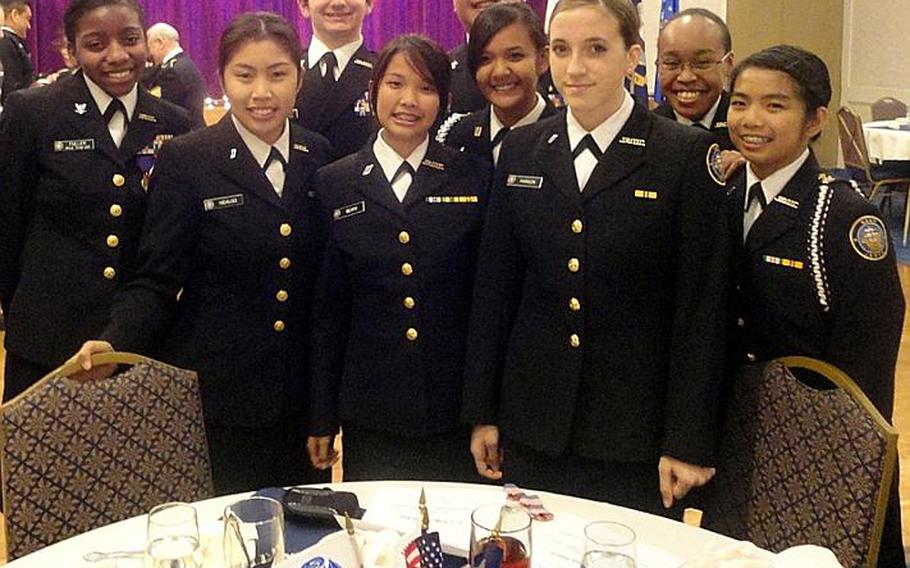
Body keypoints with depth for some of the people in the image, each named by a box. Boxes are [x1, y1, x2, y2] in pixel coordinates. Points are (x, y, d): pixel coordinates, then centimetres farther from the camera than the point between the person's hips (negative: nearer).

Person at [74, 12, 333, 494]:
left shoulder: (320, 157, 4)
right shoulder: (185, 160, -6)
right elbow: (157, 281, -6)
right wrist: (114, 342, -24)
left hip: (301, 399, 3)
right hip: (214, 398, -3)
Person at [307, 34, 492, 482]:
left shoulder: (475, 180, 1)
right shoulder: (335, 184, 3)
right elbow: (328, 310, 5)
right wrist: (321, 419, 5)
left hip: (454, 411, 0)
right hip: (369, 415, 1)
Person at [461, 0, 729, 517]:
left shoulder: (686, 156, -7)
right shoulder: (521, 151, 6)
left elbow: (702, 305, -7)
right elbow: (495, 286, 7)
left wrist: (687, 442, -8)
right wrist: (483, 413, 7)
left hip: (635, 433, -3)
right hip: (533, 428, 4)